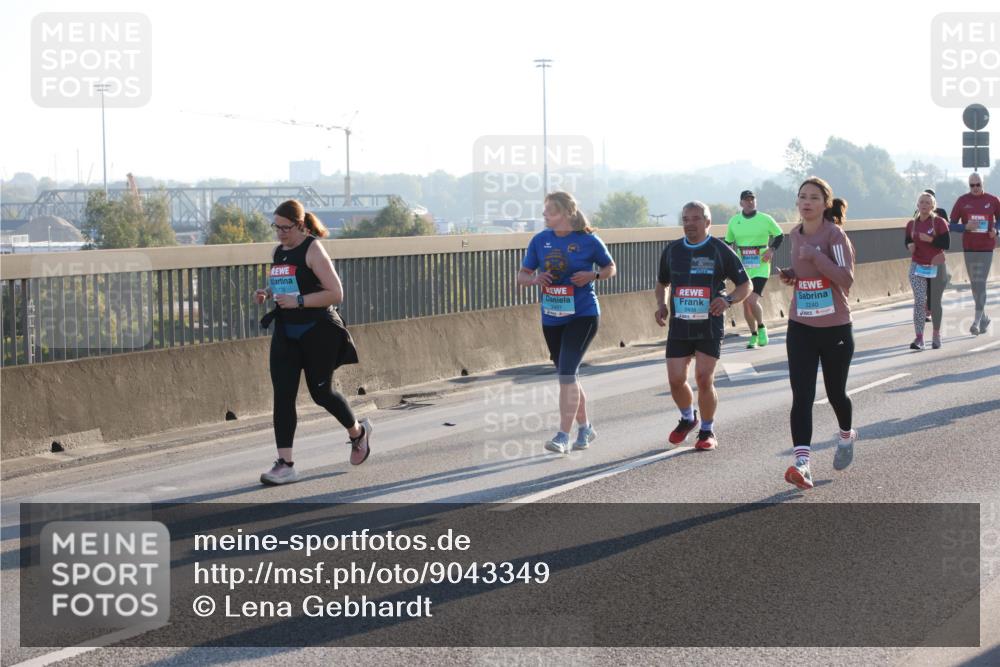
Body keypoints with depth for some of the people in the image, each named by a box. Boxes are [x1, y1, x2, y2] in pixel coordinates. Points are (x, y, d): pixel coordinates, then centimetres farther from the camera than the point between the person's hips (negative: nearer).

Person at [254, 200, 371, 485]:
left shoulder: (312, 250, -13)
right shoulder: (279, 251, 10)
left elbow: (336, 293, -17)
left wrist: (298, 301, -24)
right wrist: (266, 293, 3)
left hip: (317, 332, -6)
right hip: (285, 332, 6)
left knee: (320, 392, 6)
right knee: (282, 395, -5)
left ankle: (358, 432, 35)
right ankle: (285, 464, -6)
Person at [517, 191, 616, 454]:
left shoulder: (588, 241, -7)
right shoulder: (540, 240, 3)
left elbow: (610, 268, 7)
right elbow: (521, 276, 9)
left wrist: (593, 276, -13)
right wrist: (535, 279, -14)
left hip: (582, 315, -5)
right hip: (552, 317, 5)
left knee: (567, 373, -16)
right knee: (569, 376, 15)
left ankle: (563, 436, -14)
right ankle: (585, 427, 32)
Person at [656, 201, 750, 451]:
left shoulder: (720, 251, -3)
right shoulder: (672, 250, 9)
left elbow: (745, 285, 3)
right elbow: (662, 282, 24)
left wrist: (728, 300, -17)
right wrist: (661, 304, 4)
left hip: (710, 326, -3)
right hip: (679, 325, 3)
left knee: (704, 379, -10)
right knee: (676, 380, -2)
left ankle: (707, 430, 10)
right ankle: (687, 419, 28)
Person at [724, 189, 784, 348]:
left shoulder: (765, 219, -3)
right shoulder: (734, 221, 4)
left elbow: (779, 235, 10)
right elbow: (728, 243, 15)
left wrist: (771, 249, -5)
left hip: (760, 267, -3)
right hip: (742, 268, 3)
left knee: (753, 300, -17)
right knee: (745, 304, 6)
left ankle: (761, 328, 9)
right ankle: (754, 335, 23)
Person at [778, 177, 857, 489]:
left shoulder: (835, 235, -12)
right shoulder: (795, 234, 7)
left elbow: (847, 279, -21)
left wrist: (815, 255, -27)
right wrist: (790, 275, 3)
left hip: (835, 328, -4)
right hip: (800, 327, 4)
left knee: (835, 393, 13)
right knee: (801, 396, -11)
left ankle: (847, 436, 45)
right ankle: (802, 463, -19)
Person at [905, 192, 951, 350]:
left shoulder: (939, 222, -6)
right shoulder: (911, 224, 4)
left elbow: (946, 244, -11)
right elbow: (908, 241, 16)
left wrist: (930, 239, -22)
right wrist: (910, 246, -6)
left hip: (936, 267, -1)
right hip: (917, 267, 1)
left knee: (935, 302, 9)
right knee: (919, 301, -11)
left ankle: (936, 335, 27)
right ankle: (919, 338, -15)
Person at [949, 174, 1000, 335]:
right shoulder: (962, 201, 1)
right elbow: (952, 224, 2)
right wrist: (966, 227, -17)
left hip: (986, 248, -2)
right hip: (969, 248, 2)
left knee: (981, 284, -10)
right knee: (974, 284, 10)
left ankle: (977, 322, -10)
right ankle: (984, 318, 25)